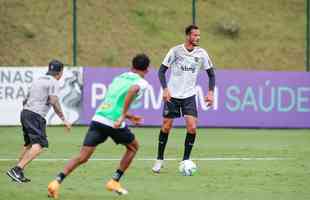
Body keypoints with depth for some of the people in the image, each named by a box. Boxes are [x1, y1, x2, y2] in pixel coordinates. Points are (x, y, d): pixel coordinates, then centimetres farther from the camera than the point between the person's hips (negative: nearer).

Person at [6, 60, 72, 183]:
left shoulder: (38, 80, 22)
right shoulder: (53, 83, -3)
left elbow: (25, 101, 26)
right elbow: (54, 102, -15)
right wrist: (64, 120, -13)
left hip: (25, 112, 9)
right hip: (36, 116, -9)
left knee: (29, 144, 21)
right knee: (39, 145, -16)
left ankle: (18, 173, 21)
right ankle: (17, 169, -27)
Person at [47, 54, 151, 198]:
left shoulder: (118, 78, 24)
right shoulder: (141, 82, 3)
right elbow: (132, 90, -22)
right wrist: (123, 116, -23)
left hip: (98, 118, 5)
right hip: (114, 123, -5)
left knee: (82, 157, 1)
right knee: (133, 147, 24)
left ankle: (57, 182, -17)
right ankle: (114, 181, 20)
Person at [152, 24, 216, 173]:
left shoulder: (201, 53, -2)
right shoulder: (175, 51, -9)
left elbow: (211, 73, 9)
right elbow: (162, 70, -4)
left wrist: (210, 92, -3)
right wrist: (165, 89, -17)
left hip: (189, 96, 2)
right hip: (172, 95, -2)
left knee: (192, 127, -13)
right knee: (166, 126, 1)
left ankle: (185, 160, 1)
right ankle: (159, 159, 17)